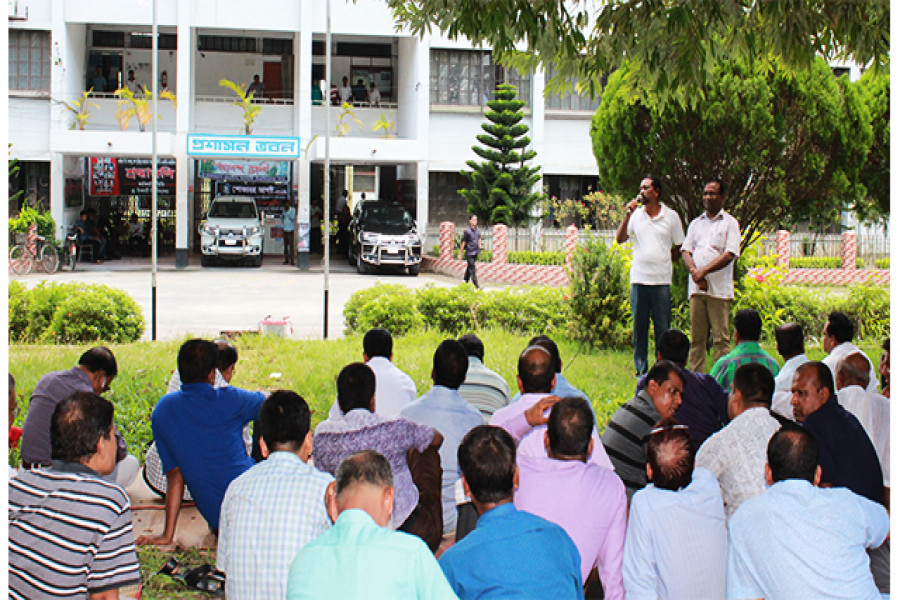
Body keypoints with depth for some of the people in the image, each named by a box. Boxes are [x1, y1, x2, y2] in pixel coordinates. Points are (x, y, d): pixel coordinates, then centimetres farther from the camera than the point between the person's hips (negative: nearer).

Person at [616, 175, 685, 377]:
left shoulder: (671, 216, 4)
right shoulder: (636, 214, 8)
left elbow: (679, 248, 11)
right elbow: (620, 239, -1)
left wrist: (663, 262, 4)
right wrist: (627, 214, -8)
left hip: (661, 279, -2)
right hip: (639, 279, 2)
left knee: (662, 328, 0)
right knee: (639, 326, 6)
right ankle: (640, 368, 14)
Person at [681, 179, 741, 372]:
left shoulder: (730, 223, 6)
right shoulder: (696, 224, 20)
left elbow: (729, 255, -6)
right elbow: (686, 251, 11)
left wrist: (704, 270, -14)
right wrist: (694, 271, -8)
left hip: (719, 289, -4)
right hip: (696, 288, 4)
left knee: (720, 338, -5)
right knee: (696, 337, 5)